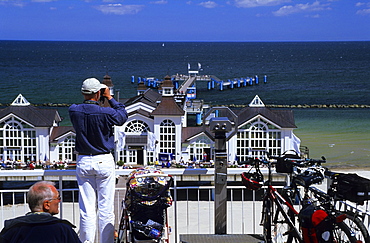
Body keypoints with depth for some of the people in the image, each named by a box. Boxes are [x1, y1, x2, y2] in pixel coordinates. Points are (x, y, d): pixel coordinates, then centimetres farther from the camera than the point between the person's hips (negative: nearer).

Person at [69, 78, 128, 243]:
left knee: (86, 208, 6)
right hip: (104, 161, -3)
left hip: (83, 162, 3)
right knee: (106, 207, 3)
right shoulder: (106, 113, -14)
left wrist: (89, 99, 14)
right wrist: (110, 98, 10)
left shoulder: (74, 111, -5)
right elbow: (123, 115, 6)